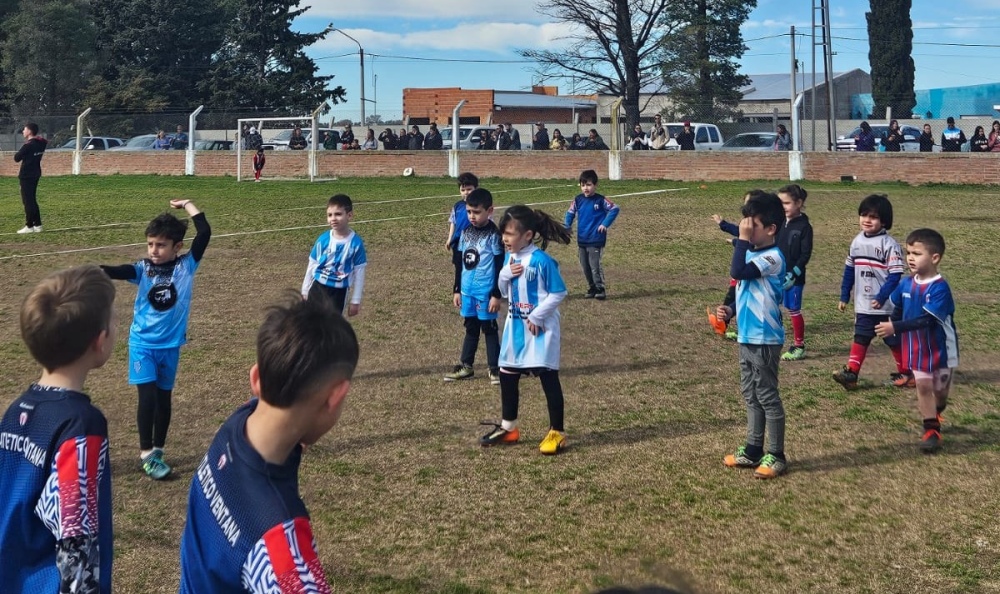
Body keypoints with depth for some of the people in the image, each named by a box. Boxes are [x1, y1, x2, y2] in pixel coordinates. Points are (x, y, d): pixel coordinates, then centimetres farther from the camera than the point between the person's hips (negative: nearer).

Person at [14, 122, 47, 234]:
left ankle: (29, 226, -2)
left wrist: (19, 151, 6)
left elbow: (16, 158, -12)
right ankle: (37, 225, 15)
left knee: (28, 201, -4)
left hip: (26, 175, -8)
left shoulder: (27, 146, -19)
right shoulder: (40, 143, 4)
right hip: (35, 174, 8)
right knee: (32, 200, 15)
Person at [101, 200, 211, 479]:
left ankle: (157, 451, 26)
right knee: (147, 396, -9)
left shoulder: (186, 266, -8)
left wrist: (187, 205, -7)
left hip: (170, 344, 1)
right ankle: (146, 453, 5)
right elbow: (115, 272, -24)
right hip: (142, 343, -1)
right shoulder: (143, 269, -7)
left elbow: (205, 232, -15)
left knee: (163, 398, 12)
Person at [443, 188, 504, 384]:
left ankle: (495, 368, 12)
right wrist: (457, 289, 13)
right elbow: (461, 262, 13)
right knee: (470, 328, 15)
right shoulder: (465, 232, 6)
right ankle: (466, 366, 23)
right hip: (467, 291, 6)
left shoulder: (493, 234, -12)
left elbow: (500, 266, -12)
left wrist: (496, 294, -14)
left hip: (486, 292, -6)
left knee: (489, 329, 3)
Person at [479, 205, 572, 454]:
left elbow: (558, 293, -16)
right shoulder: (510, 258, 5)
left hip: (540, 328, -8)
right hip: (515, 327, 8)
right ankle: (508, 427, 29)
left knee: (548, 378, -1)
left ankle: (557, 433, 8)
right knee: (507, 376, 14)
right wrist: (506, 273, -9)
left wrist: (536, 316, -19)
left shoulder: (541, 260, -19)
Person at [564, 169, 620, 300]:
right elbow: (570, 213, 13)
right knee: (585, 267, 11)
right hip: (581, 240, 5)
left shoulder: (600, 200, -9)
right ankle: (592, 288, 24)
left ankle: (600, 289, 3)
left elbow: (615, 209, -7)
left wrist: (605, 224, -13)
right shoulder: (578, 200, 3)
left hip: (596, 240, -5)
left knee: (595, 266, -7)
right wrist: (566, 227, 0)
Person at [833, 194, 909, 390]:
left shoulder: (889, 244, -14)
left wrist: (881, 297, -26)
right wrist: (844, 297, 12)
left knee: (894, 340, 7)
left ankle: (904, 373, 22)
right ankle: (851, 373, 4)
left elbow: (895, 275, -18)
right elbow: (849, 270, 12)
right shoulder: (857, 242, 5)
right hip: (862, 304, 5)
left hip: (886, 306, -5)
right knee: (860, 338, 5)